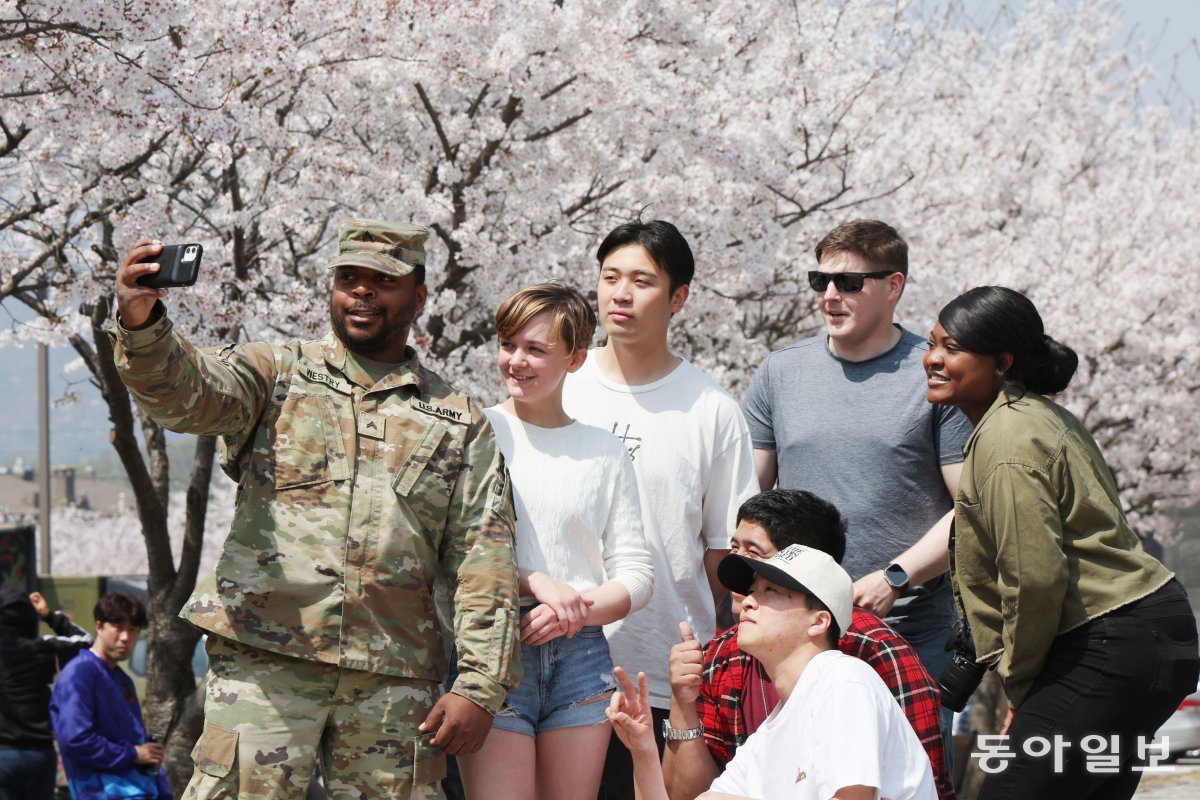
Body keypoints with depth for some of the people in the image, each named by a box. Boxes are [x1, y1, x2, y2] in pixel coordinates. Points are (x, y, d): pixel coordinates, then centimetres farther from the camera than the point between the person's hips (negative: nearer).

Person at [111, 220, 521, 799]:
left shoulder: (459, 421, 14)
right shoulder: (278, 374, 12)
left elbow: (483, 561, 9)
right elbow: (185, 391, -9)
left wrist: (480, 686, -1)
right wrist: (141, 325, -31)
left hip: (394, 678, 2)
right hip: (263, 659, -2)